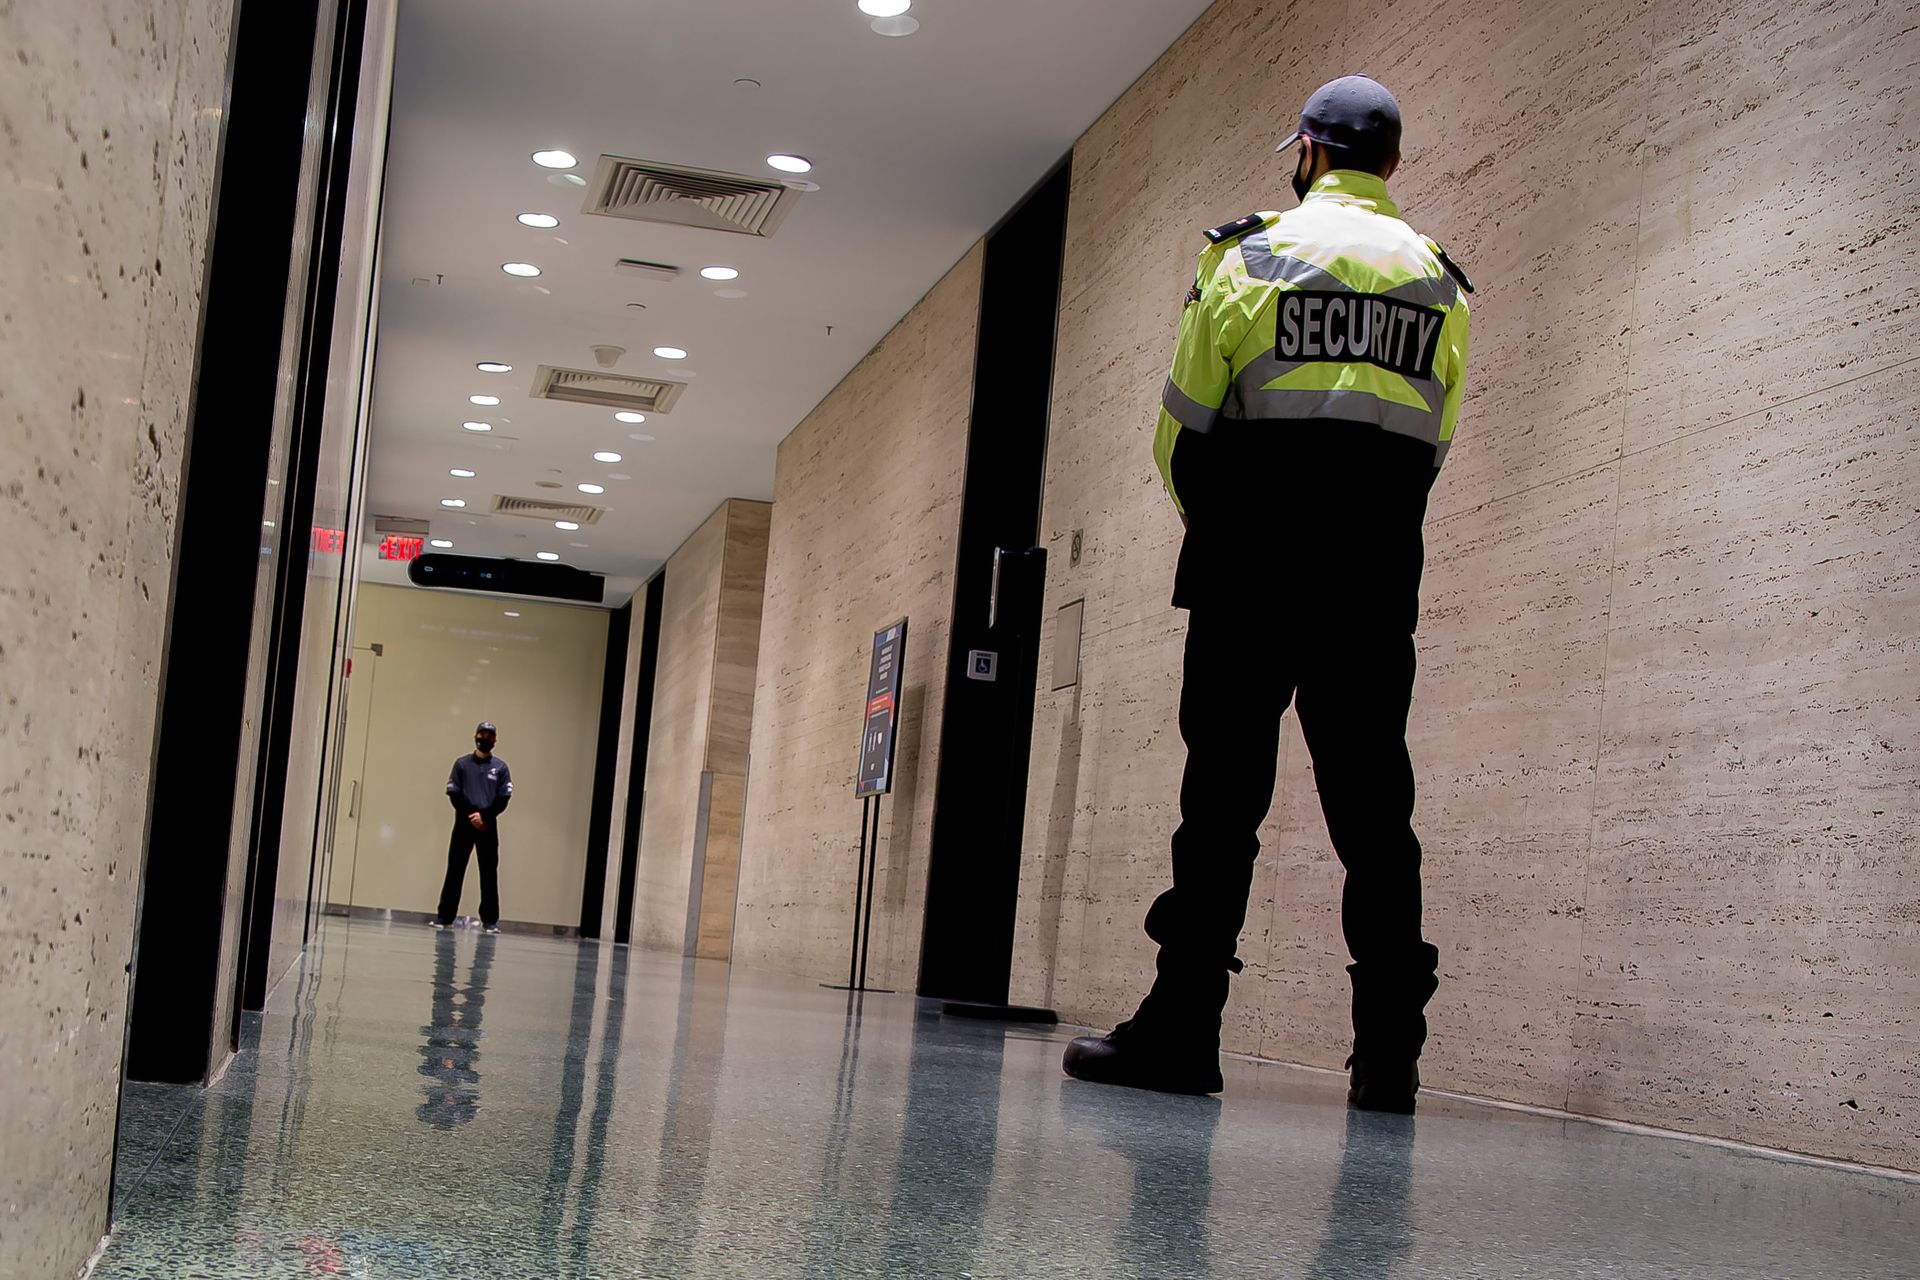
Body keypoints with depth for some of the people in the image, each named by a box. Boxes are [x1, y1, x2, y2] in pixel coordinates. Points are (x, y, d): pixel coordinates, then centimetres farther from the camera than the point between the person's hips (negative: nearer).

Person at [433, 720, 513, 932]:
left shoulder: (500, 767, 8)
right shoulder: (462, 764, 9)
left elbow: (503, 799, 1)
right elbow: (454, 795, 2)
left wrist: (484, 817, -11)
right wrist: (470, 816, -9)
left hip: (488, 826, 0)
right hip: (464, 824, 0)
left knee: (489, 874, -2)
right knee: (455, 871, 0)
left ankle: (490, 920, 0)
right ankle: (444, 915, 2)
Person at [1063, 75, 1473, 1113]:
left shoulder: (1252, 255, 1)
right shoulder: (1439, 282, 12)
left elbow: (1183, 427, 1)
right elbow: (1430, 448, 11)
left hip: (1256, 568, -3)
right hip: (1381, 576, 3)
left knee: (1225, 791, -2)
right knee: (1372, 799, 4)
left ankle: (1182, 1028, -3)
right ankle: (1389, 1052, 2)